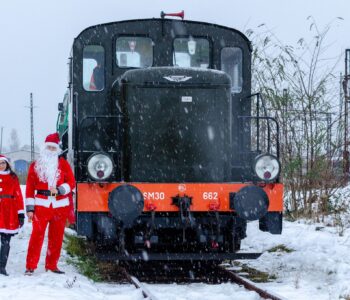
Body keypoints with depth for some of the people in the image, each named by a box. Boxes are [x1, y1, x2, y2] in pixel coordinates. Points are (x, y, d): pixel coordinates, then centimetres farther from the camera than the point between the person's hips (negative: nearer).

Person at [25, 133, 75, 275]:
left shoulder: (63, 164, 9)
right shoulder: (35, 165, 6)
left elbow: (71, 182, 5)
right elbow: (30, 187, 3)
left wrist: (59, 190, -13)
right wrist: (30, 208, -3)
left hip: (60, 206, 2)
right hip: (41, 205, -2)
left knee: (56, 237, 6)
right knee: (37, 235, -11)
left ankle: (52, 265, 15)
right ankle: (30, 266, -10)